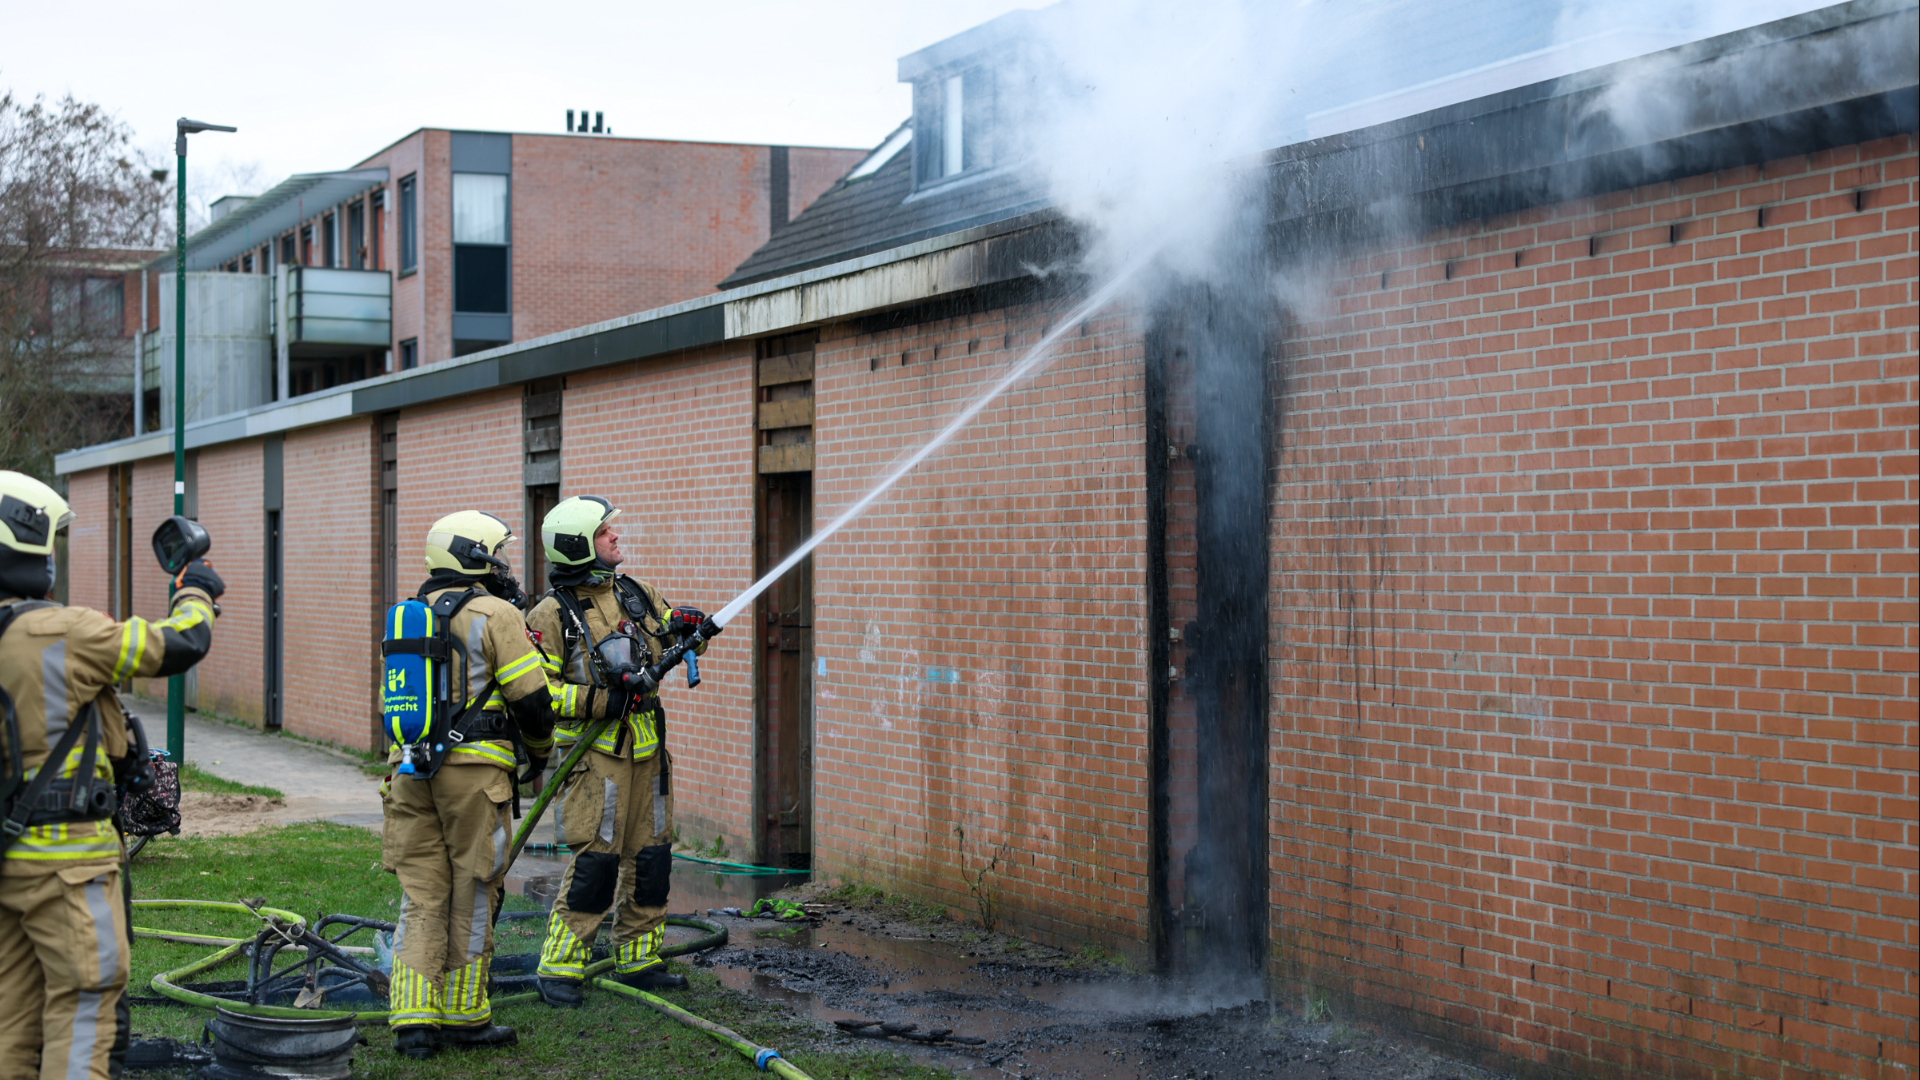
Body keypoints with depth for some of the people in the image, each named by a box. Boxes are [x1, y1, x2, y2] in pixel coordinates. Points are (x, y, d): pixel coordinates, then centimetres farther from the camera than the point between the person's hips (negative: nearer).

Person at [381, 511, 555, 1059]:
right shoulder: (495, 614, -6)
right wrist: (539, 753, 8)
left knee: (421, 895, 7)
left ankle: (413, 1019, 2)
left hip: (411, 767, 6)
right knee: (473, 894, 4)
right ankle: (464, 1014, 11)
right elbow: (531, 698, -7)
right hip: (472, 771, -6)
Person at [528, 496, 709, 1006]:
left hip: (647, 750, 7)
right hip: (595, 753, -7)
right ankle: (559, 968, -2)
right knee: (595, 860, -11)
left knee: (651, 858, 10)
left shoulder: (637, 595, 12)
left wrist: (690, 626, 1)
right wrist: (602, 700, -20)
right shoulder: (553, 615, -8)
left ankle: (638, 961, 22)